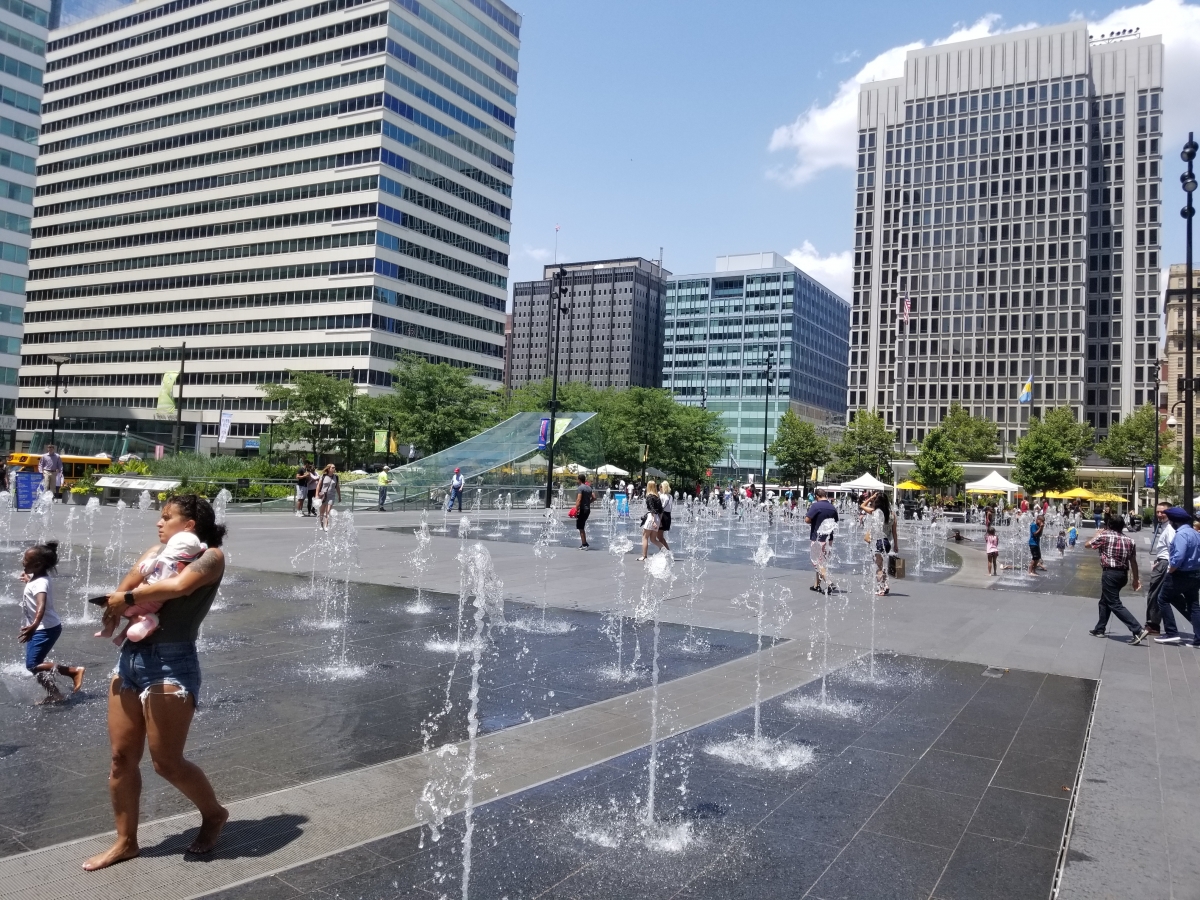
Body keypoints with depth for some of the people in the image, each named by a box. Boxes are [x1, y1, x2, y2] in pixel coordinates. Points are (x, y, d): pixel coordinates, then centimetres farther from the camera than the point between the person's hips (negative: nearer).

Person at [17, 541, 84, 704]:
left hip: (46, 629, -10)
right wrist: (28, 580, 54)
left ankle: (74, 671, -13)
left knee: (33, 665, -13)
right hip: (41, 629, 10)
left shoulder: (40, 583, -24)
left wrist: (34, 625, -58)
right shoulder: (37, 578, 7)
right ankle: (54, 694, 17)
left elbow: (41, 605, -43)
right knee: (35, 664, 11)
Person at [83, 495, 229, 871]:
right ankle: (125, 841, 28)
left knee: (167, 762, 1)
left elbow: (180, 585, -23)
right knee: (122, 757, 11)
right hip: (129, 657, 7)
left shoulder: (210, 556, -5)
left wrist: (128, 598, -13)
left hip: (171, 663, -7)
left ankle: (214, 813, 26)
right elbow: (121, 592, 7)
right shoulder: (157, 552, 15)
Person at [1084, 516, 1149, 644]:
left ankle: (1138, 630, -17)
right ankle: (1099, 629, 26)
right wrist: (1136, 579, 15)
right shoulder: (1128, 540, 10)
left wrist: (1098, 534, 24)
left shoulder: (1104, 536, -5)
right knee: (1105, 601, 20)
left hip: (1110, 573, -7)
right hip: (1123, 574, 7)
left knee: (1115, 604, -7)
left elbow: (1087, 545, 8)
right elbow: (1133, 562, 10)